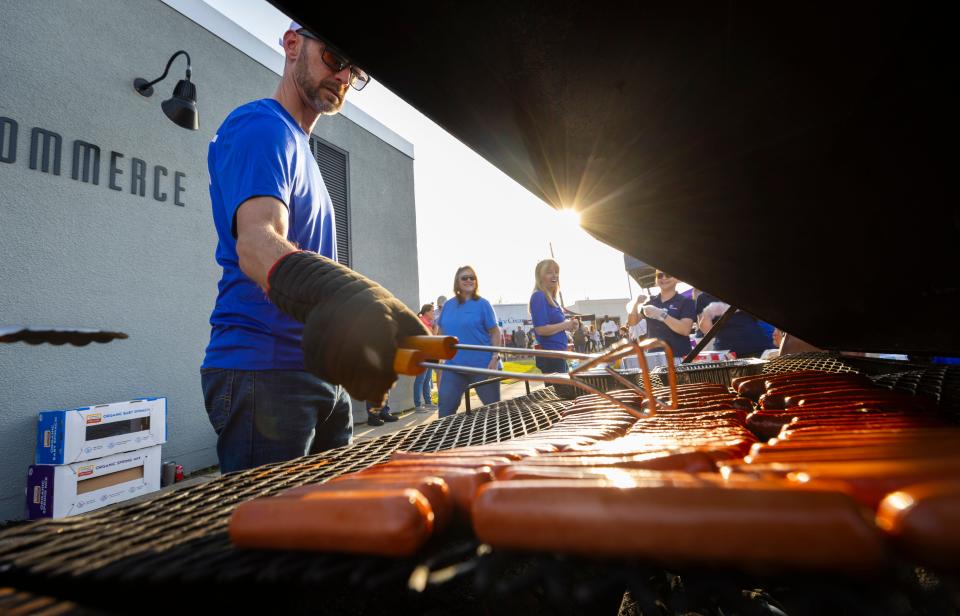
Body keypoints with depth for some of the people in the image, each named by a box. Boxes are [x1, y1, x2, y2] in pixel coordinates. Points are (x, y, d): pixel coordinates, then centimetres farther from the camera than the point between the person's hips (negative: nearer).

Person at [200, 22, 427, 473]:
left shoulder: (298, 147, 20)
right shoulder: (259, 126, -8)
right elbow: (256, 239, -28)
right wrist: (332, 294, -48)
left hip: (320, 375, 9)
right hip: (263, 372, -9)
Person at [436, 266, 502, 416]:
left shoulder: (482, 304, -3)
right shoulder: (448, 305, 9)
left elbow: (495, 333, -5)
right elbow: (442, 334, 16)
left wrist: (495, 359, -14)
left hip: (482, 365, -3)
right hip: (453, 366, 4)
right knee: (445, 409, 4)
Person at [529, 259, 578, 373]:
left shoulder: (551, 298, 14)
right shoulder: (539, 297, -15)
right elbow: (541, 329, -23)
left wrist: (568, 324, 3)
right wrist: (565, 325, -12)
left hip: (558, 354, 10)